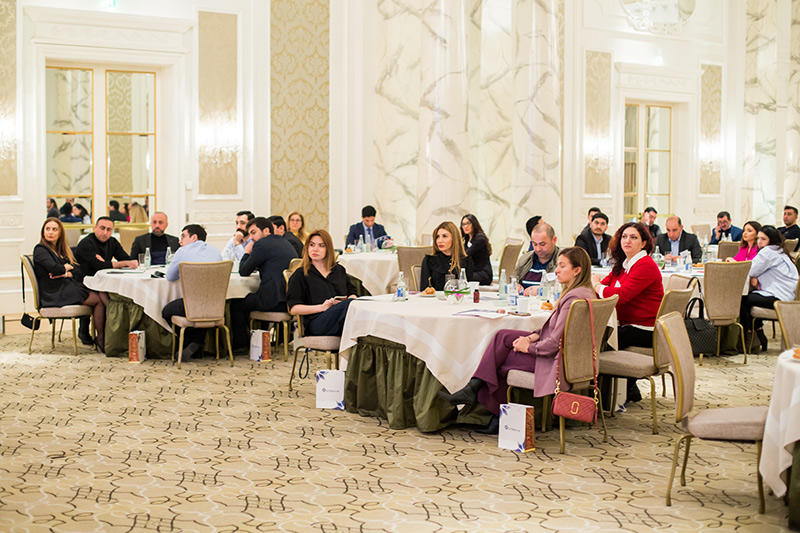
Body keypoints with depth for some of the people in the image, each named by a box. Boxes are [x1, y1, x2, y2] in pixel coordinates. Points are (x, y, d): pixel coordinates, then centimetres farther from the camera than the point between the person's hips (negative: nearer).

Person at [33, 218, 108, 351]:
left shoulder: (62, 250, 24)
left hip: (69, 287, 7)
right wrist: (67, 267, 2)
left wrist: (67, 274, -8)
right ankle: (101, 338, -12)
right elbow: (55, 269, -18)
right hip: (55, 293, -7)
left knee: (102, 295, -21)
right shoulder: (40, 250, 1)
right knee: (99, 299, -20)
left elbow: (80, 271, 12)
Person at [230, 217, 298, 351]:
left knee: (236, 304, 10)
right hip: (290, 298, 9)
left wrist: (247, 252, 13)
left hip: (275, 301, -9)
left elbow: (243, 271, -2)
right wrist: (259, 267, 24)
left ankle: (240, 344, 15)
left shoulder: (262, 244, -8)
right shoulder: (285, 242, 19)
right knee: (251, 298, 32)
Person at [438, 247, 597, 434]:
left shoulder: (574, 298, -24)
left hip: (556, 361, -10)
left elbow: (556, 343, -25)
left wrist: (528, 347, -9)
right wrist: (533, 336, 2)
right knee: (503, 336, 2)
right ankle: (472, 389, -1)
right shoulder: (584, 292, 10)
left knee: (499, 361, -1)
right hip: (562, 354, 10)